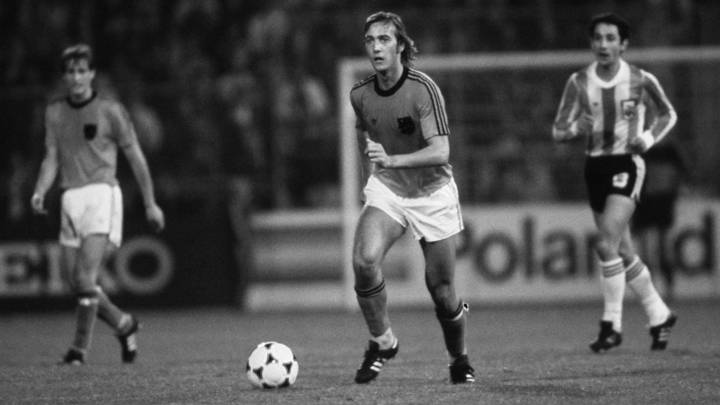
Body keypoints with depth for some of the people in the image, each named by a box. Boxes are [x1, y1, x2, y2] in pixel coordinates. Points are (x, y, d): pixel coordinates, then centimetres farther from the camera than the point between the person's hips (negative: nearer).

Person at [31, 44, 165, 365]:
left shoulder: (110, 111, -1)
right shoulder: (54, 112, 12)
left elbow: (135, 157, 5)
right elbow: (52, 159, 12)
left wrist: (150, 204, 7)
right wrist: (40, 192, -7)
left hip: (102, 193, -5)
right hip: (71, 198, 5)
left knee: (85, 277, -17)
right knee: (76, 282, 5)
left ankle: (79, 349, -11)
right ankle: (123, 325, 28)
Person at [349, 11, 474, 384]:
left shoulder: (423, 89, -20)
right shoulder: (360, 94, -5)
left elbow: (441, 151, -29)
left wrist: (391, 160, -42)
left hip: (431, 192, -3)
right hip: (385, 190, 3)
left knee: (442, 293, 1)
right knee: (364, 260, -26)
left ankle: (459, 358, 30)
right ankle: (382, 342, -5)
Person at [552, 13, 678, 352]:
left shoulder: (641, 81, -6)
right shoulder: (579, 82, 0)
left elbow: (667, 115, 10)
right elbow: (558, 131, 2)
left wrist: (648, 138, -8)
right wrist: (576, 128, -20)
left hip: (626, 164, -4)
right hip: (595, 167, 4)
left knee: (607, 244, -19)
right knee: (624, 252, 11)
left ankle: (612, 324, -10)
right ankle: (659, 315, 28)